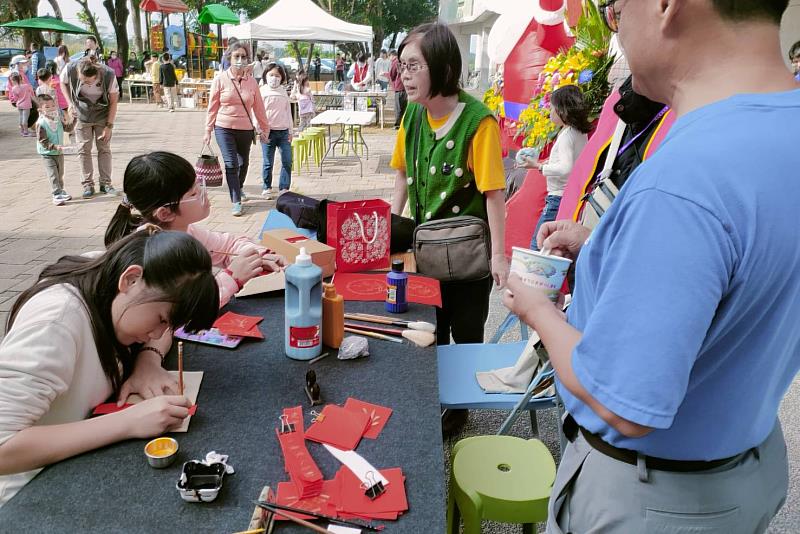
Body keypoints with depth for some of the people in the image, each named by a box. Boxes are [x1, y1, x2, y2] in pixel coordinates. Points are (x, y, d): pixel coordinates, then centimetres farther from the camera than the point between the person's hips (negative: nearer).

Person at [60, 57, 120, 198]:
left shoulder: (108, 75, -27)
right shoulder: (70, 69, -24)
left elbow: (114, 100, -15)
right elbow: (63, 82, 1)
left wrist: (109, 125, -15)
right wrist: (70, 103, -10)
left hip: (103, 115, -1)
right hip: (82, 115, 1)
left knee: (104, 148, 1)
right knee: (84, 149, 0)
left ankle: (105, 183, 10)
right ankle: (88, 185, 6)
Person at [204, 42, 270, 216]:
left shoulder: (252, 81, 1)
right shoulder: (220, 80, -4)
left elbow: (259, 108, 7)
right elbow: (213, 106, 0)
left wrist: (265, 129, 10)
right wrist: (208, 130, 1)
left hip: (245, 129, 3)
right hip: (224, 128, -2)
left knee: (243, 163, 16)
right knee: (231, 164, -10)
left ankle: (239, 188, 45)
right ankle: (236, 202, -3)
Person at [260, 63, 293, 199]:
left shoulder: (283, 92, 12)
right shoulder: (263, 91, 0)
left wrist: (290, 131, 12)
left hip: (283, 131, 4)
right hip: (268, 132, -4)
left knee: (287, 161, 1)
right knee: (268, 163, 2)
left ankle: (284, 189, 9)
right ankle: (266, 188, 15)